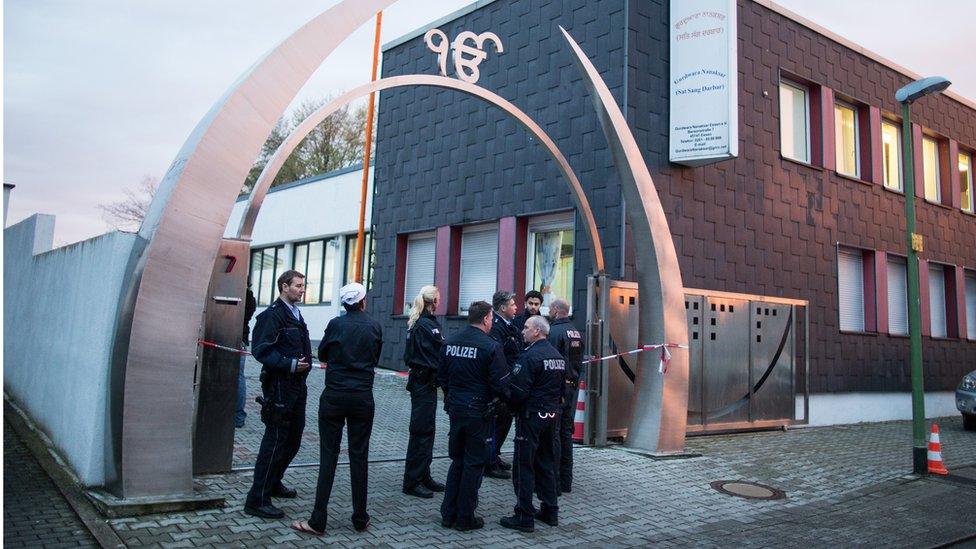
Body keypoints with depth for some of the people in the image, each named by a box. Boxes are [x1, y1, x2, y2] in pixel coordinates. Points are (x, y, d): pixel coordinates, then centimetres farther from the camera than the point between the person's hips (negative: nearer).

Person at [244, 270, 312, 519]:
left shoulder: (296, 315, 17)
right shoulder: (272, 314, -13)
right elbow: (262, 349, -20)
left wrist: (304, 363, 12)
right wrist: (290, 364, -24)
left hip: (297, 384, 10)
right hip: (279, 386, -10)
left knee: (293, 439, 18)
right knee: (275, 442, -6)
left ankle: (273, 483, 36)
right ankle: (257, 500, 3)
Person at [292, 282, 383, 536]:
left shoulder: (336, 324, -4)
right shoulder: (374, 326, 0)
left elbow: (322, 355, 9)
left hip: (333, 396, -1)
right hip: (363, 398, 1)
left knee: (328, 456, 3)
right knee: (359, 456, 8)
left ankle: (318, 520, 4)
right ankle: (360, 518, 16)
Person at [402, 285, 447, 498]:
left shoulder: (415, 323, 12)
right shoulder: (428, 325, -17)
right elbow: (442, 354, -17)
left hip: (419, 379, 10)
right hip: (425, 383, -10)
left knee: (425, 430, 16)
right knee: (422, 432, -3)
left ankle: (423, 477, 24)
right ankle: (412, 482, 4)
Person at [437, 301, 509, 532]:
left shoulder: (450, 343, 3)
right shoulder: (490, 346, -14)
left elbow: (441, 378, 10)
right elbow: (500, 384, -15)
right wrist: (505, 401, 4)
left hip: (455, 408, 6)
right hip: (478, 411, -6)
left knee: (457, 460, 18)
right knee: (474, 463, 6)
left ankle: (448, 514, 22)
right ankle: (465, 518, 13)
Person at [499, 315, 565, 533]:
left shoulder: (530, 356, -17)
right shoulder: (558, 356, 10)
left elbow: (518, 390, -20)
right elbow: (562, 387, 15)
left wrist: (510, 406, -3)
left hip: (531, 416, -8)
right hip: (553, 415, 8)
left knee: (524, 466, 0)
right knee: (546, 464, 17)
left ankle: (524, 517, 4)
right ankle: (550, 511, 23)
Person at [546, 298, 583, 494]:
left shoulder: (554, 331, -14)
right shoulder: (576, 332, 12)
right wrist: (574, 380, 19)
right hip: (573, 387, 8)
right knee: (566, 432, 14)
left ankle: (554, 482, 0)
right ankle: (566, 481, 21)